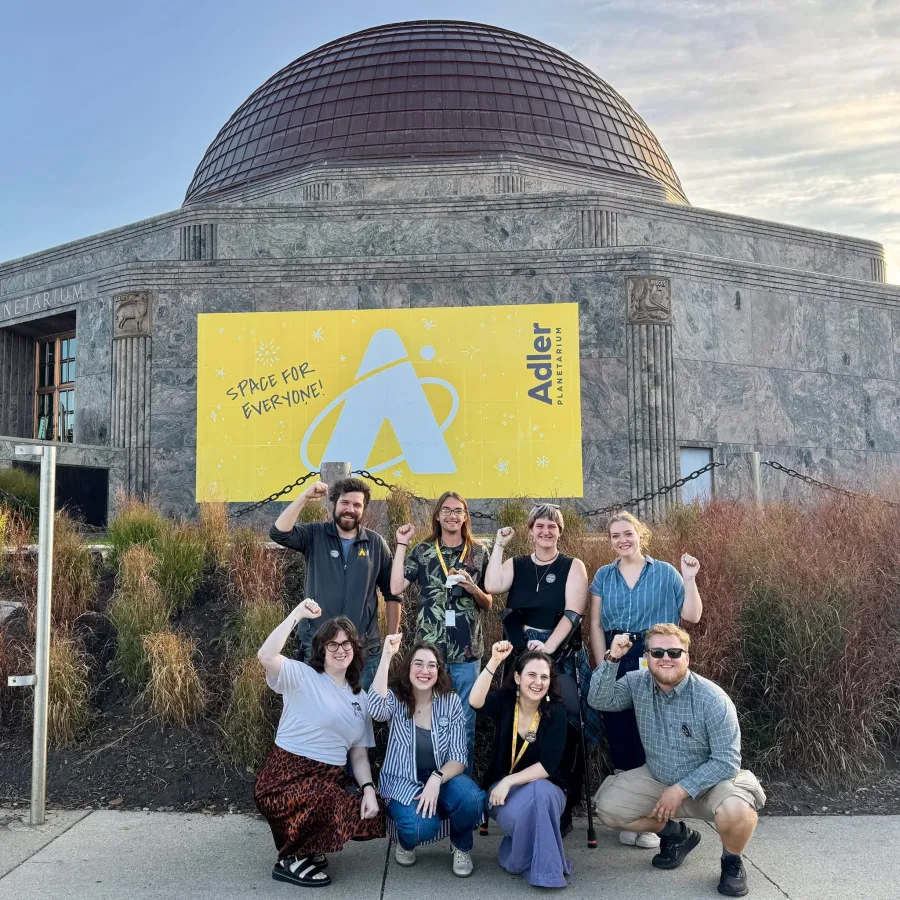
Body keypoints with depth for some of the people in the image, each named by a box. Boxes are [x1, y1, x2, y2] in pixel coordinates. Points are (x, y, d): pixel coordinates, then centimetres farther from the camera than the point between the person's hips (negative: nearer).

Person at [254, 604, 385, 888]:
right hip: (286, 778, -7)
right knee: (332, 806, -34)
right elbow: (265, 656, -25)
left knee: (370, 817, -15)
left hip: (329, 780, 7)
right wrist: (297, 615, -22)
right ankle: (290, 860, -4)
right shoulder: (302, 676, -4)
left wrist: (369, 790, -5)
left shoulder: (360, 698, 15)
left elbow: (359, 754, 12)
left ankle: (309, 849, 12)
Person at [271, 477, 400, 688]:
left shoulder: (376, 544, 3)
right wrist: (305, 497, -21)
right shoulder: (315, 535, 1)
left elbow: (392, 593, 7)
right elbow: (279, 533, -17)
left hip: (365, 649, 1)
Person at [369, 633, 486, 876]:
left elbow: (458, 758, -8)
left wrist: (436, 779, -29)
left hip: (442, 778, 2)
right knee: (422, 826, -33)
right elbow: (376, 709, -36)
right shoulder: (397, 699, -9)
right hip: (403, 783, -2)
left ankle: (461, 846, 4)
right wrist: (386, 656, -37)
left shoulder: (450, 701, -5)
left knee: (471, 799, -31)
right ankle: (406, 841, 7)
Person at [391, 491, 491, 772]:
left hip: (467, 652, 1)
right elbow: (396, 588, -8)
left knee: (465, 722, 7)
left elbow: (488, 604, 10)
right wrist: (401, 545, -6)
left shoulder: (478, 552, 6)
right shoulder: (422, 551, 3)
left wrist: (472, 588, -11)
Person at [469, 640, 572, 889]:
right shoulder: (504, 701, -9)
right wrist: (494, 661, -41)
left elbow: (547, 765, -18)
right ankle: (518, 853, 1)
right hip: (502, 786, 0)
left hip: (544, 788, 0)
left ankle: (544, 867, -16)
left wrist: (510, 781, -29)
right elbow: (476, 701, -33)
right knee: (514, 815, -34)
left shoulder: (555, 712, -12)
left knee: (538, 792, -36)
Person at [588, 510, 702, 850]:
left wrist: (689, 580, -11)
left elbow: (691, 616, 0)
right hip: (615, 661, 2)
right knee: (620, 738, 6)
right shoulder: (603, 576, 8)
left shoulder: (665, 573, 3)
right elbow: (596, 624, 6)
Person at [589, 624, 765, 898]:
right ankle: (677, 834, 15)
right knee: (607, 807, -10)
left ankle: (731, 861, 2)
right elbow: (600, 700, -19)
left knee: (735, 811, -36)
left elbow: (726, 761, -22)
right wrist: (611, 659, -32)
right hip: (657, 779, 5)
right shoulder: (638, 683, -9)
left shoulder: (712, 699, -23)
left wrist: (682, 790, -25)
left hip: (708, 782, -5)